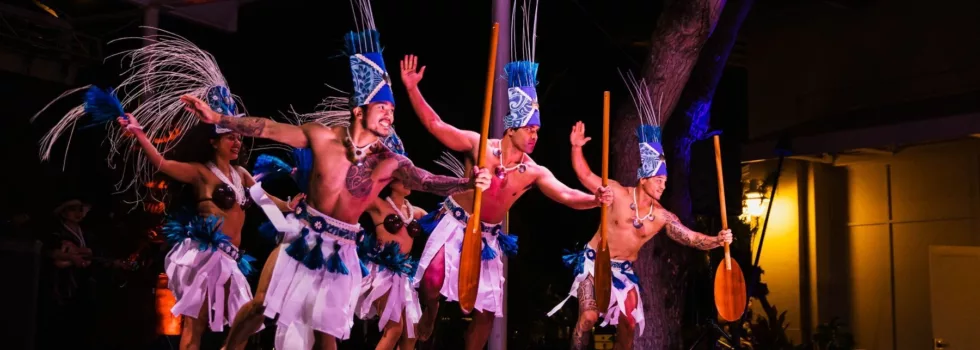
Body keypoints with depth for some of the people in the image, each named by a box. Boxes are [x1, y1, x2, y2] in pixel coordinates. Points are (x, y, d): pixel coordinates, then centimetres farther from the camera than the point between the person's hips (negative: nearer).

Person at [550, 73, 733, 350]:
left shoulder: (662, 217, -3)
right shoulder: (618, 194, -12)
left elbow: (692, 238, -2)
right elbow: (585, 175, -9)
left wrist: (717, 240, -19)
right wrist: (576, 148, -21)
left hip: (624, 271, 5)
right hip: (595, 262, -5)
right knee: (588, 317, -20)